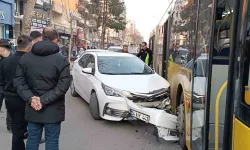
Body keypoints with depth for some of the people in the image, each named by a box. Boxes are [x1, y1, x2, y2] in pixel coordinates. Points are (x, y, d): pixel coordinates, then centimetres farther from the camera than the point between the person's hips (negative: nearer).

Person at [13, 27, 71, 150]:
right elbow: (63, 86, -16)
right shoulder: (62, 60, -9)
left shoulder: (25, 58, 4)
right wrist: (44, 100, -15)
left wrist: (30, 98, -9)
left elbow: (18, 81, 0)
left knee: (32, 140, 17)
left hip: (32, 109, 4)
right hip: (53, 110, -4)